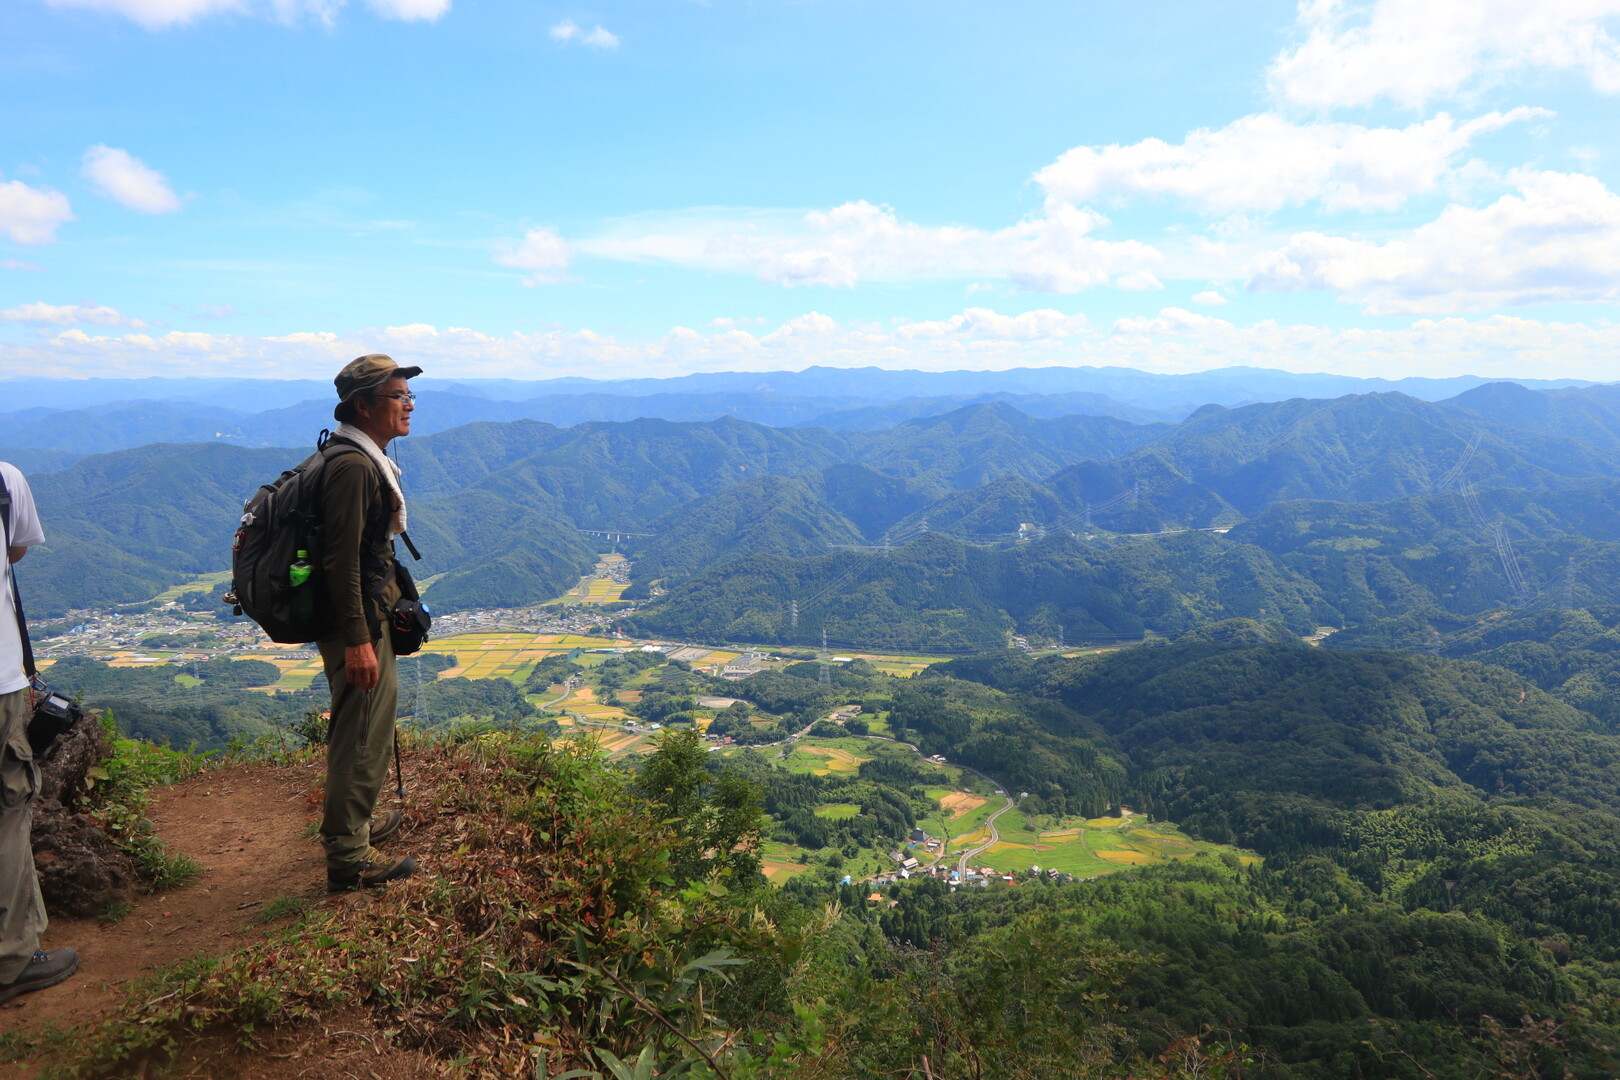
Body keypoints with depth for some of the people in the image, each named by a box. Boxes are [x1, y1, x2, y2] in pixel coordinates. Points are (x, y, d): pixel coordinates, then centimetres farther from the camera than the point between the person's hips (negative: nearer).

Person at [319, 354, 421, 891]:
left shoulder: (368, 460, 12)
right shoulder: (353, 467, -21)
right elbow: (341, 559, -25)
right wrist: (357, 640, -26)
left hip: (369, 615, 11)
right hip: (357, 623, -11)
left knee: (366, 723, 23)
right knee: (362, 732, -2)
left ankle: (352, 822, 40)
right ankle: (348, 858, 9)